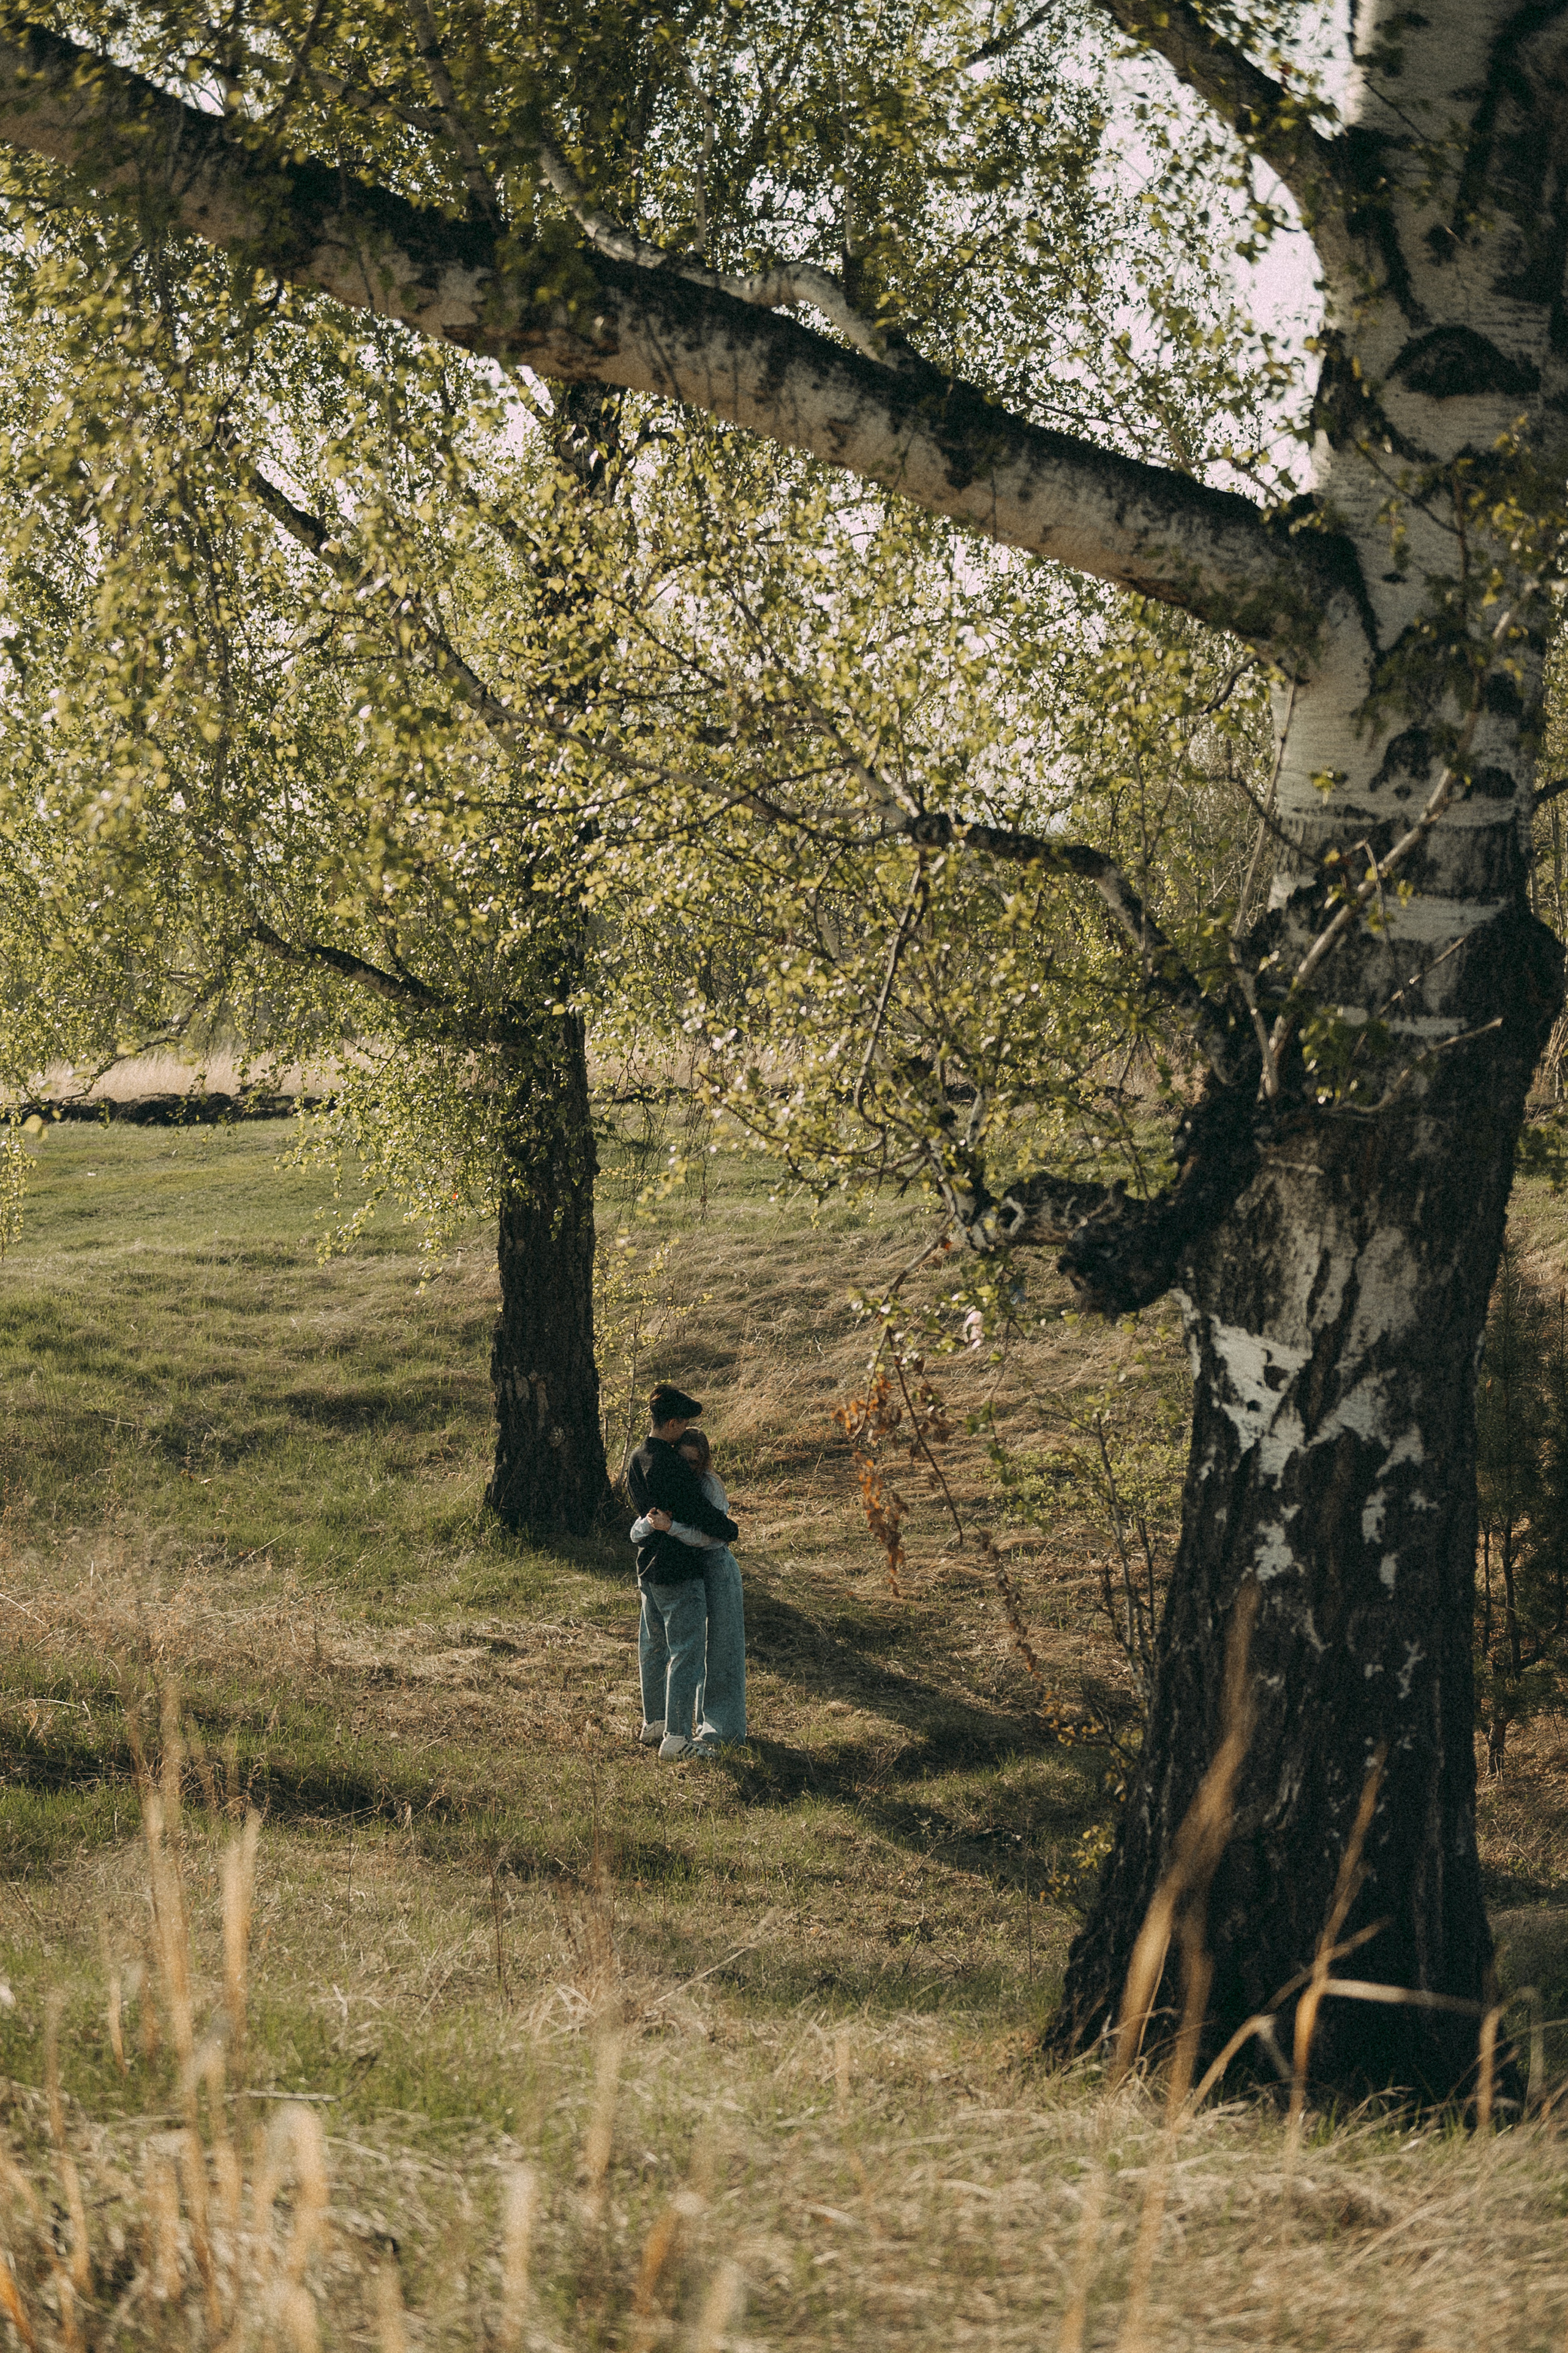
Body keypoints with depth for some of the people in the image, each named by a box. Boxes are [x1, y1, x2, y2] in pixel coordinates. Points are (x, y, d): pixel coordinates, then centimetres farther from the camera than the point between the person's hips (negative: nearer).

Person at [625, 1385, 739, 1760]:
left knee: (653, 1648, 19)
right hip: (679, 1572, -10)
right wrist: (730, 1529, -2)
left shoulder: (636, 1461, 7)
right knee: (687, 1652, -5)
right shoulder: (670, 1466, -23)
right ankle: (677, 1736, -7)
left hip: (649, 1569, 10)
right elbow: (701, 1512, -21)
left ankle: (653, 1724, 29)